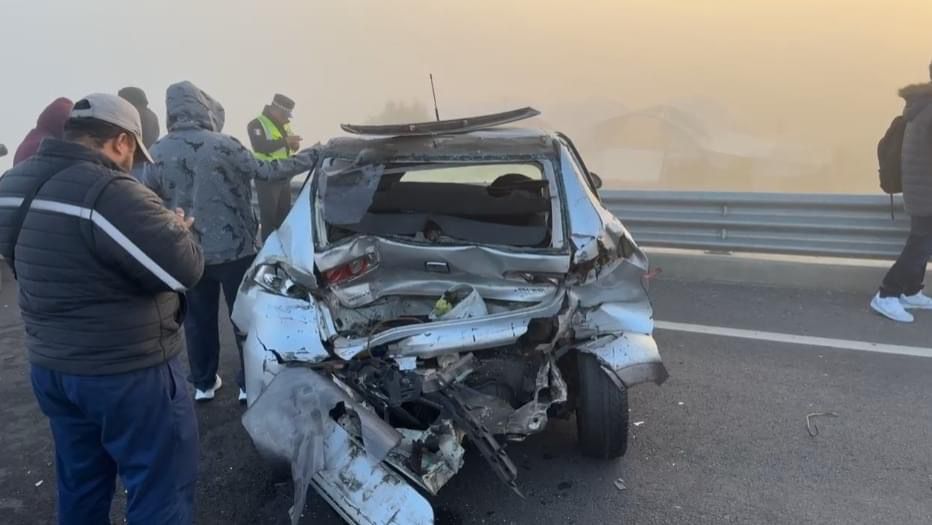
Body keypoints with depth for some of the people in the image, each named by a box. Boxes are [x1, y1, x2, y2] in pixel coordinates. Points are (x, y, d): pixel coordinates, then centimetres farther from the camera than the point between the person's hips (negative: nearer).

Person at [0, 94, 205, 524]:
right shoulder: (108, 193, -24)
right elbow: (184, 269, -23)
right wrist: (176, 229, -3)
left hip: (50, 365, 9)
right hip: (126, 372, -9)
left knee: (79, 485, 24)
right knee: (160, 487, 7)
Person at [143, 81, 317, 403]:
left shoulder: (157, 153, -2)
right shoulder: (223, 146, -14)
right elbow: (267, 172, -11)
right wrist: (310, 158, -1)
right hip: (234, 249, -3)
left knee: (198, 319, 16)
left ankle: (203, 384, 26)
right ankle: (250, 384, 17)